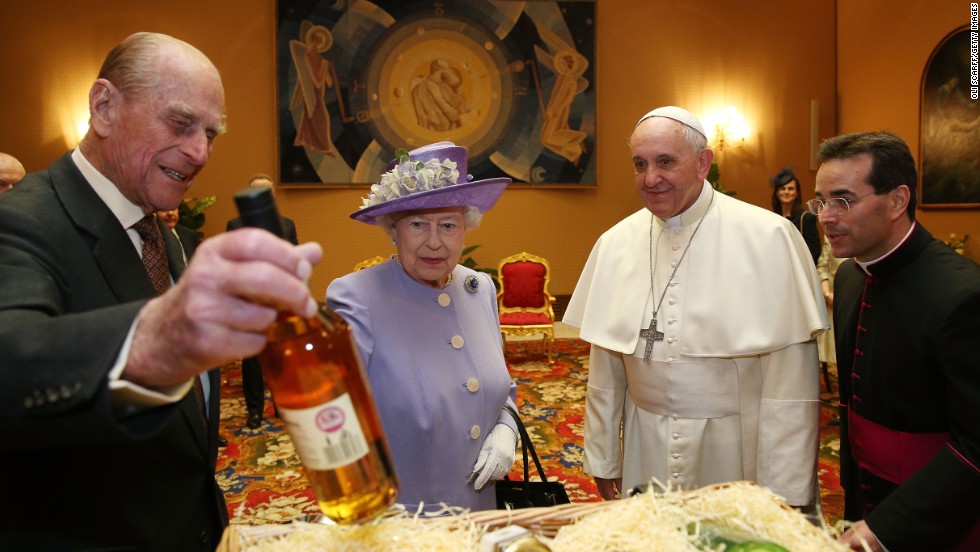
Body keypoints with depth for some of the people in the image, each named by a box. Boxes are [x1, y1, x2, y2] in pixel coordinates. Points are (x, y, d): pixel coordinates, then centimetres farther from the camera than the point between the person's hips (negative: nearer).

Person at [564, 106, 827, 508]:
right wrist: (602, 458, 8)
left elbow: (790, 378, -12)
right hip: (646, 456, 3)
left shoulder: (769, 238, -11)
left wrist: (783, 493, -11)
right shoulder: (615, 243, 0)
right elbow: (605, 367, 4)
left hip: (736, 456, -2)